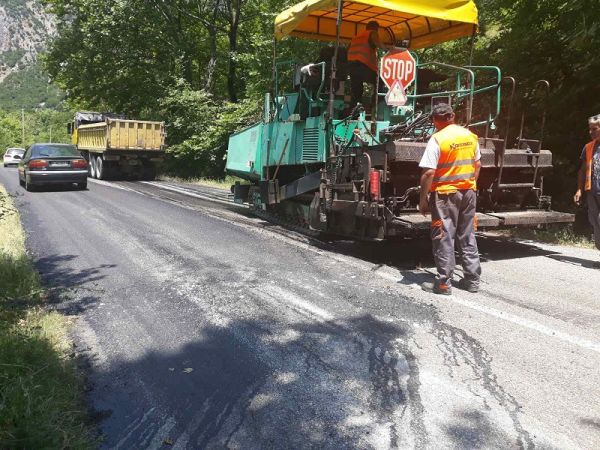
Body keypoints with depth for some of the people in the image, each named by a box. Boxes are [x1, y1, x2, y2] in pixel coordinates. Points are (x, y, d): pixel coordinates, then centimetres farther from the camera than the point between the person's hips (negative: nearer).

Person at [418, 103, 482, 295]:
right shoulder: (470, 136, 7)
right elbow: (477, 165, 15)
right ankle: (472, 280, 22)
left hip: (445, 194, -6)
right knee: (468, 237, 14)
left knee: (444, 238, 2)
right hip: (468, 192, 6)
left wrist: (423, 199, -11)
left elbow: (428, 173, -18)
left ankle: (443, 283, 6)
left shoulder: (437, 139, -14)